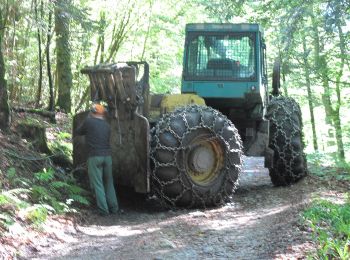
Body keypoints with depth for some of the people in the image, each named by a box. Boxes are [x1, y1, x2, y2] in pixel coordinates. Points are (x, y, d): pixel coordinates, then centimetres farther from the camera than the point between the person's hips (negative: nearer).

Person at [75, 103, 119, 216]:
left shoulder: (88, 121, -3)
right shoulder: (107, 125, 11)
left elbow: (78, 132, 11)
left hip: (94, 157, -4)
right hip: (107, 156, 4)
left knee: (98, 184, -1)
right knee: (109, 183, 15)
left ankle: (103, 209, -4)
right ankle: (113, 207, 15)